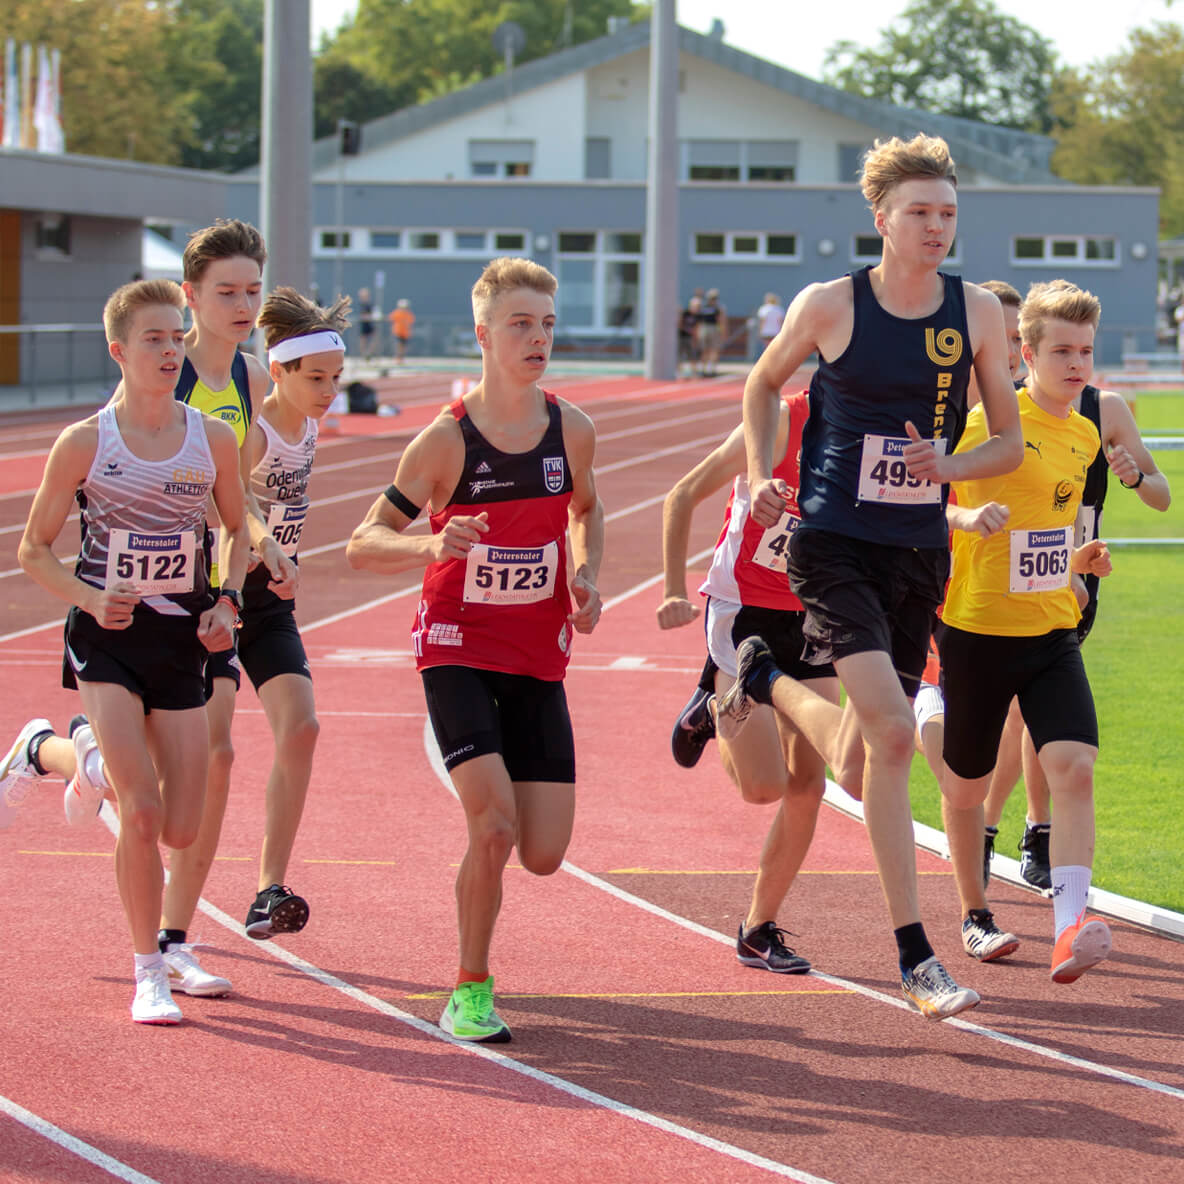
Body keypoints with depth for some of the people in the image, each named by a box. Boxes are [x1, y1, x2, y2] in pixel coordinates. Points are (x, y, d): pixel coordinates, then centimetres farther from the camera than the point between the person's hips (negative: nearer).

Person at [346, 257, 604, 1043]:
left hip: (539, 660, 4)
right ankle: (471, 991, -2)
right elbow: (363, 544, -9)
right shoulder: (446, 440, -12)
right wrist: (430, 545, -29)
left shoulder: (573, 431, -1)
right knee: (495, 825, -20)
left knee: (545, 853, -2)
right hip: (458, 651, -4)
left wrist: (588, 575, 3)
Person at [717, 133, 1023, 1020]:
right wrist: (762, 476, 1)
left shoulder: (977, 313, 1)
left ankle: (767, 680, 37)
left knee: (884, 742, 9)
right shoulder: (829, 306, -5)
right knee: (892, 730, -20)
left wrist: (950, 466, -12)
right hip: (833, 544, -4)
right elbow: (764, 384, 14)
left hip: (918, 551, 5)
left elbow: (1010, 442, 8)